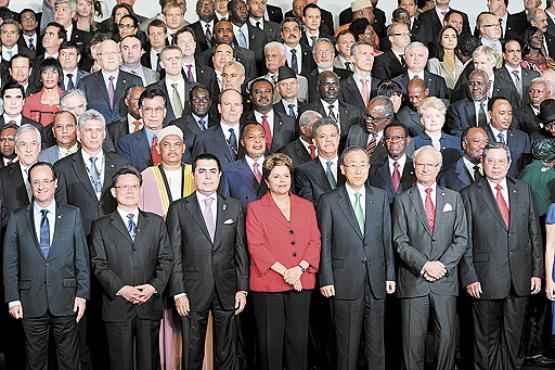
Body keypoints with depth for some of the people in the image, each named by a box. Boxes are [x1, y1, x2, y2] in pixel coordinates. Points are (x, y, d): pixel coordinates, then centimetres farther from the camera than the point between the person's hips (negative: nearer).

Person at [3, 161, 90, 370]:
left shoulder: (72, 215, 5)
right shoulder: (17, 219, 5)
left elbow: (82, 257, 3)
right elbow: (10, 263, 4)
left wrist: (82, 294, -3)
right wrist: (13, 299, -2)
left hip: (65, 300, 0)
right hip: (32, 302, 0)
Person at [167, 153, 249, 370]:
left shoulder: (234, 208, 8)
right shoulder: (178, 209, 2)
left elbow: (241, 252, 7)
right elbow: (174, 255, -1)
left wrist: (242, 289, 2)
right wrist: (178, 292, -8)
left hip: (226, 292, 2)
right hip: (193, 293, -2)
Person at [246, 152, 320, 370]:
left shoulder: (306, 206, 14)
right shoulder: (255, 209, 3)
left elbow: (315, 241, 8)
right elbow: (256, 246, -5)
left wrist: (299, 268, -9)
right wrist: (284, 271, -13)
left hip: (301, 283, 3)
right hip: (268, 284, -3)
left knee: (298, 339, 3)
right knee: (271, 341, 2)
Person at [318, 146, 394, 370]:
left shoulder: (381, 197, 9)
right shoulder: (329, 201, 0)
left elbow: (387, 238, 9)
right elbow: (324, 243, -1)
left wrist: (390, 275, 4)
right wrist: (326, 280, -5)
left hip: (376, 283, 3)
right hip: (345, 282, -2)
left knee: (377, 345, 7)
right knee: (347, 345, 4)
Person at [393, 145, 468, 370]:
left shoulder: (453, 198, 12)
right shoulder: (402, 201, 6)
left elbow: (461, 239, 5)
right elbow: (400, 242, -2)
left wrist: (442, 265, -8)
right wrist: (424, 265, -13)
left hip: (446, 280, 2)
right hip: (413, 280, -1)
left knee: (447, 335, 1)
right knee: (413, 339, 1)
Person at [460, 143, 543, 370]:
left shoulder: (523, 190, 10)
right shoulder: (470, 195, -1)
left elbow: (534, 233, 10)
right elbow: (465, 241, -3)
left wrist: (537, 271, 4)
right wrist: (469, 277, -9)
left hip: (520, 278, 3)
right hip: (486, 280, -3)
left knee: (513, 335, 10)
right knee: (486, 338, 6)